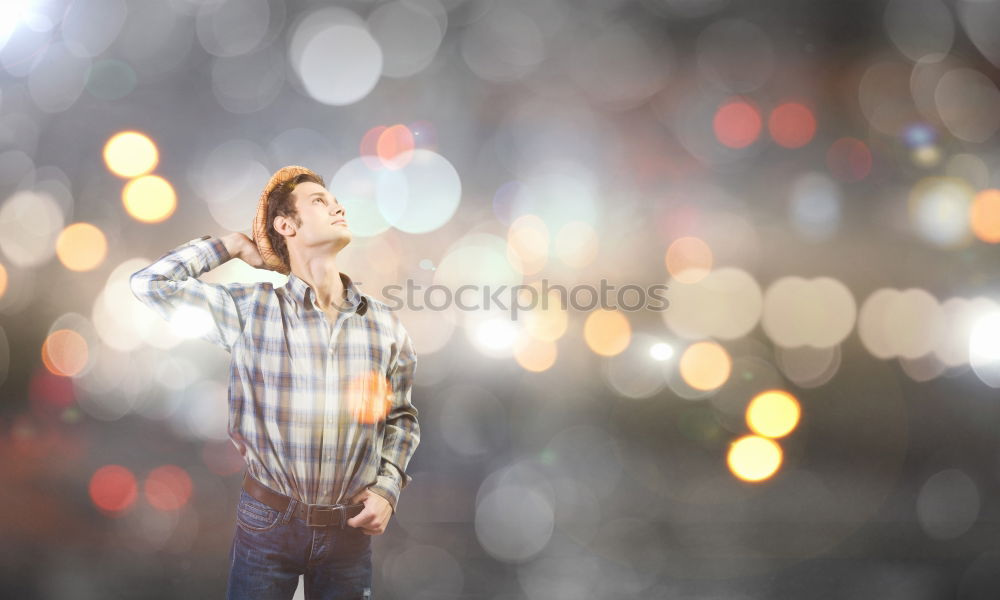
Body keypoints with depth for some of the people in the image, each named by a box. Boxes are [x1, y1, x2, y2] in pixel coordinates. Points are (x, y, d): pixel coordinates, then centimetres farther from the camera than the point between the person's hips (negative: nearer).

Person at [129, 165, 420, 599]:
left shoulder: (385, 325, 2)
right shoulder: (252, 310, -4)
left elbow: (402, 417, 12)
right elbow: (150, 283, -5)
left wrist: (387, 489, -2)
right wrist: (233, 246, 1)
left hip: (350, 530, 2)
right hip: (267, 520, -2)